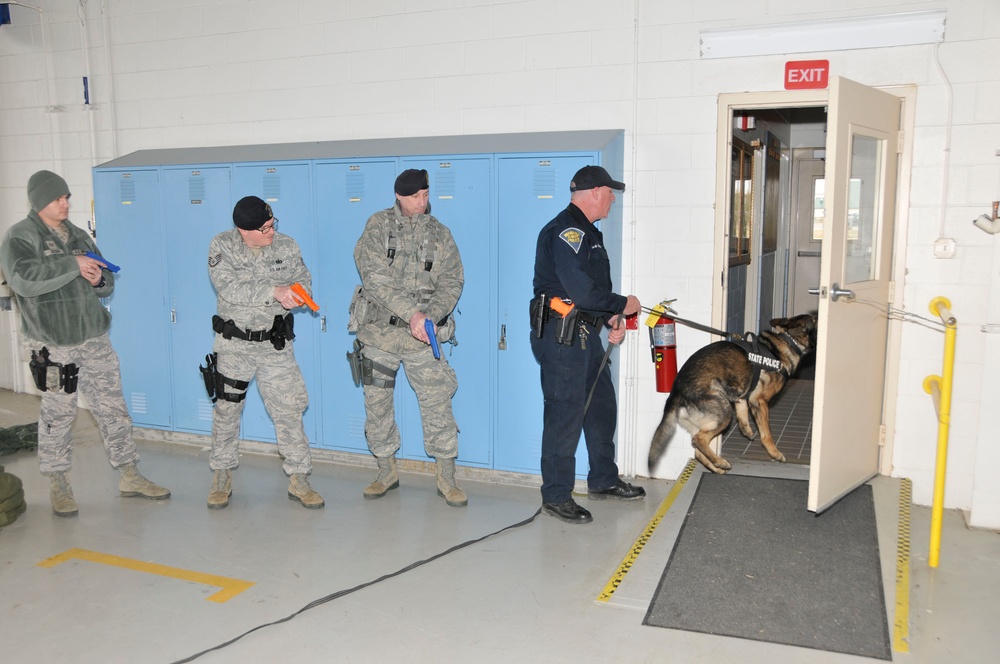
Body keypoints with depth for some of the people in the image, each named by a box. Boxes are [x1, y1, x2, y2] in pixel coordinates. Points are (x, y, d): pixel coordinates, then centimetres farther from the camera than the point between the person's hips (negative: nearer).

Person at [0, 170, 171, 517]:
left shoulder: (78, 236, 13)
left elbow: (107, 283, 17)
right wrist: (73, 265, -24)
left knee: (113, 408, 8)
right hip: (52, 345, -5)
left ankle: (129, 476, 18)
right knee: (58, 414, 5)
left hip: (95, 338, 5)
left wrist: (98, 279, -6)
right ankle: (59, 485, 21)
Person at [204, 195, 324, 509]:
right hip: (234, 344, -1)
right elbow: (229, 289, -22)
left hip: (276, 343, 1)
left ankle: (298, 480, 11)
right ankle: (222, 478, 27)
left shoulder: (287, 246, -2)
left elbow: (303, 280, 3)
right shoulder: (222, 246, -10)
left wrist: (295, 292, -21)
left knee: (289, 410, 0)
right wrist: (274, 291, -31)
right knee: (227, 409, 9)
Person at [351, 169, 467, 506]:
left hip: (422, 336, 0)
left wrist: (432, 316, -19)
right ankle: (387, 471, 27)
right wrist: (413, 313, -22)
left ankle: (446, 477, 9)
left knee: (438, 402, -4)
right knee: (376, 402, 9)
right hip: (379, 330, 0)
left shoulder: (439, 233, 5)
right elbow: (375, 277, -14)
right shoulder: (378, 225, -3)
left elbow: (452, 280, -1)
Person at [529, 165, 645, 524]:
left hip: (584, 334, 11)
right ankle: (556, 496, 8)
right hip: (560, 336, -11)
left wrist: (612, 318, 8)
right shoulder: (566, 230, -16)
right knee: (565, 413, -4)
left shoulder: (586, 232, 19)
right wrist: (622, 305, -9)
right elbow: (581, 291, -23)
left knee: (602, 406, 17)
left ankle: (603, 480, 32)